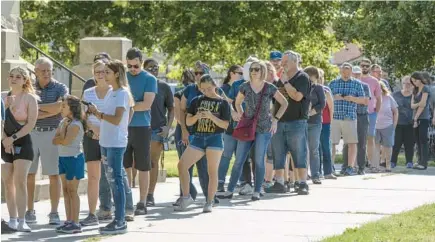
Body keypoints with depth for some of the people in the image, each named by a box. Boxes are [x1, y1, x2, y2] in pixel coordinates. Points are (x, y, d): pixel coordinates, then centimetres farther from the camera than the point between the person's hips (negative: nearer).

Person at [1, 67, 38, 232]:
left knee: (20, 181, -12)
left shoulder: (30, 98, -1)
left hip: (22, 143, -4)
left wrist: (13, 138, -15)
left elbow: (31, 123, -8)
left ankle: (21, 221, -14)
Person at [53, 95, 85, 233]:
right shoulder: (63, 122, 11)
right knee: (66, 190, 10)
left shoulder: (76, 124, -15)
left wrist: (64, 127, -10)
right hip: (63, 158, 9)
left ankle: (75, 223, -3)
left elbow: (65, 141, -24)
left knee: (72, 191, -6)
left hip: (74, 158, -9)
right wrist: (63, 127, -9)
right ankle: (69, 221, 15)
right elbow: (55, 141, 2)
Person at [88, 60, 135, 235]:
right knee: (113, 180, 10)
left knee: (116, 180, -8)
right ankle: (118, 220, 14)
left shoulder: (122, 93, -11)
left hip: (116, 144, -9)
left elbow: (117, 119, -19)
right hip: (106, 142, 9)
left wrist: (98, 113, -13)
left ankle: (120, 222, -6)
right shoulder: (112, 93, 15)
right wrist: (98, 114, 8)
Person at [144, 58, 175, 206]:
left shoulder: (164, 87, 5)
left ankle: (150, 195, 7)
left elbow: (171, 109, 10)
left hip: (158, 129, 0)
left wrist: (168, 127, -3)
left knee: (153, 162, 3)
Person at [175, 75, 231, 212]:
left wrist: (211, 116, -17)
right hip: (198, 138, 3)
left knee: (212, 171, -3)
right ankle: (186, 197, 0)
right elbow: (188, 122, 9)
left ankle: (210, 202, 4)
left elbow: (225, 125, -4)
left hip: (215, 139, -3)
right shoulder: (197, 101, 10)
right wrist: (197, 116, -12)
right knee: (182, 165, -9)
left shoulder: (222, 103, 2)